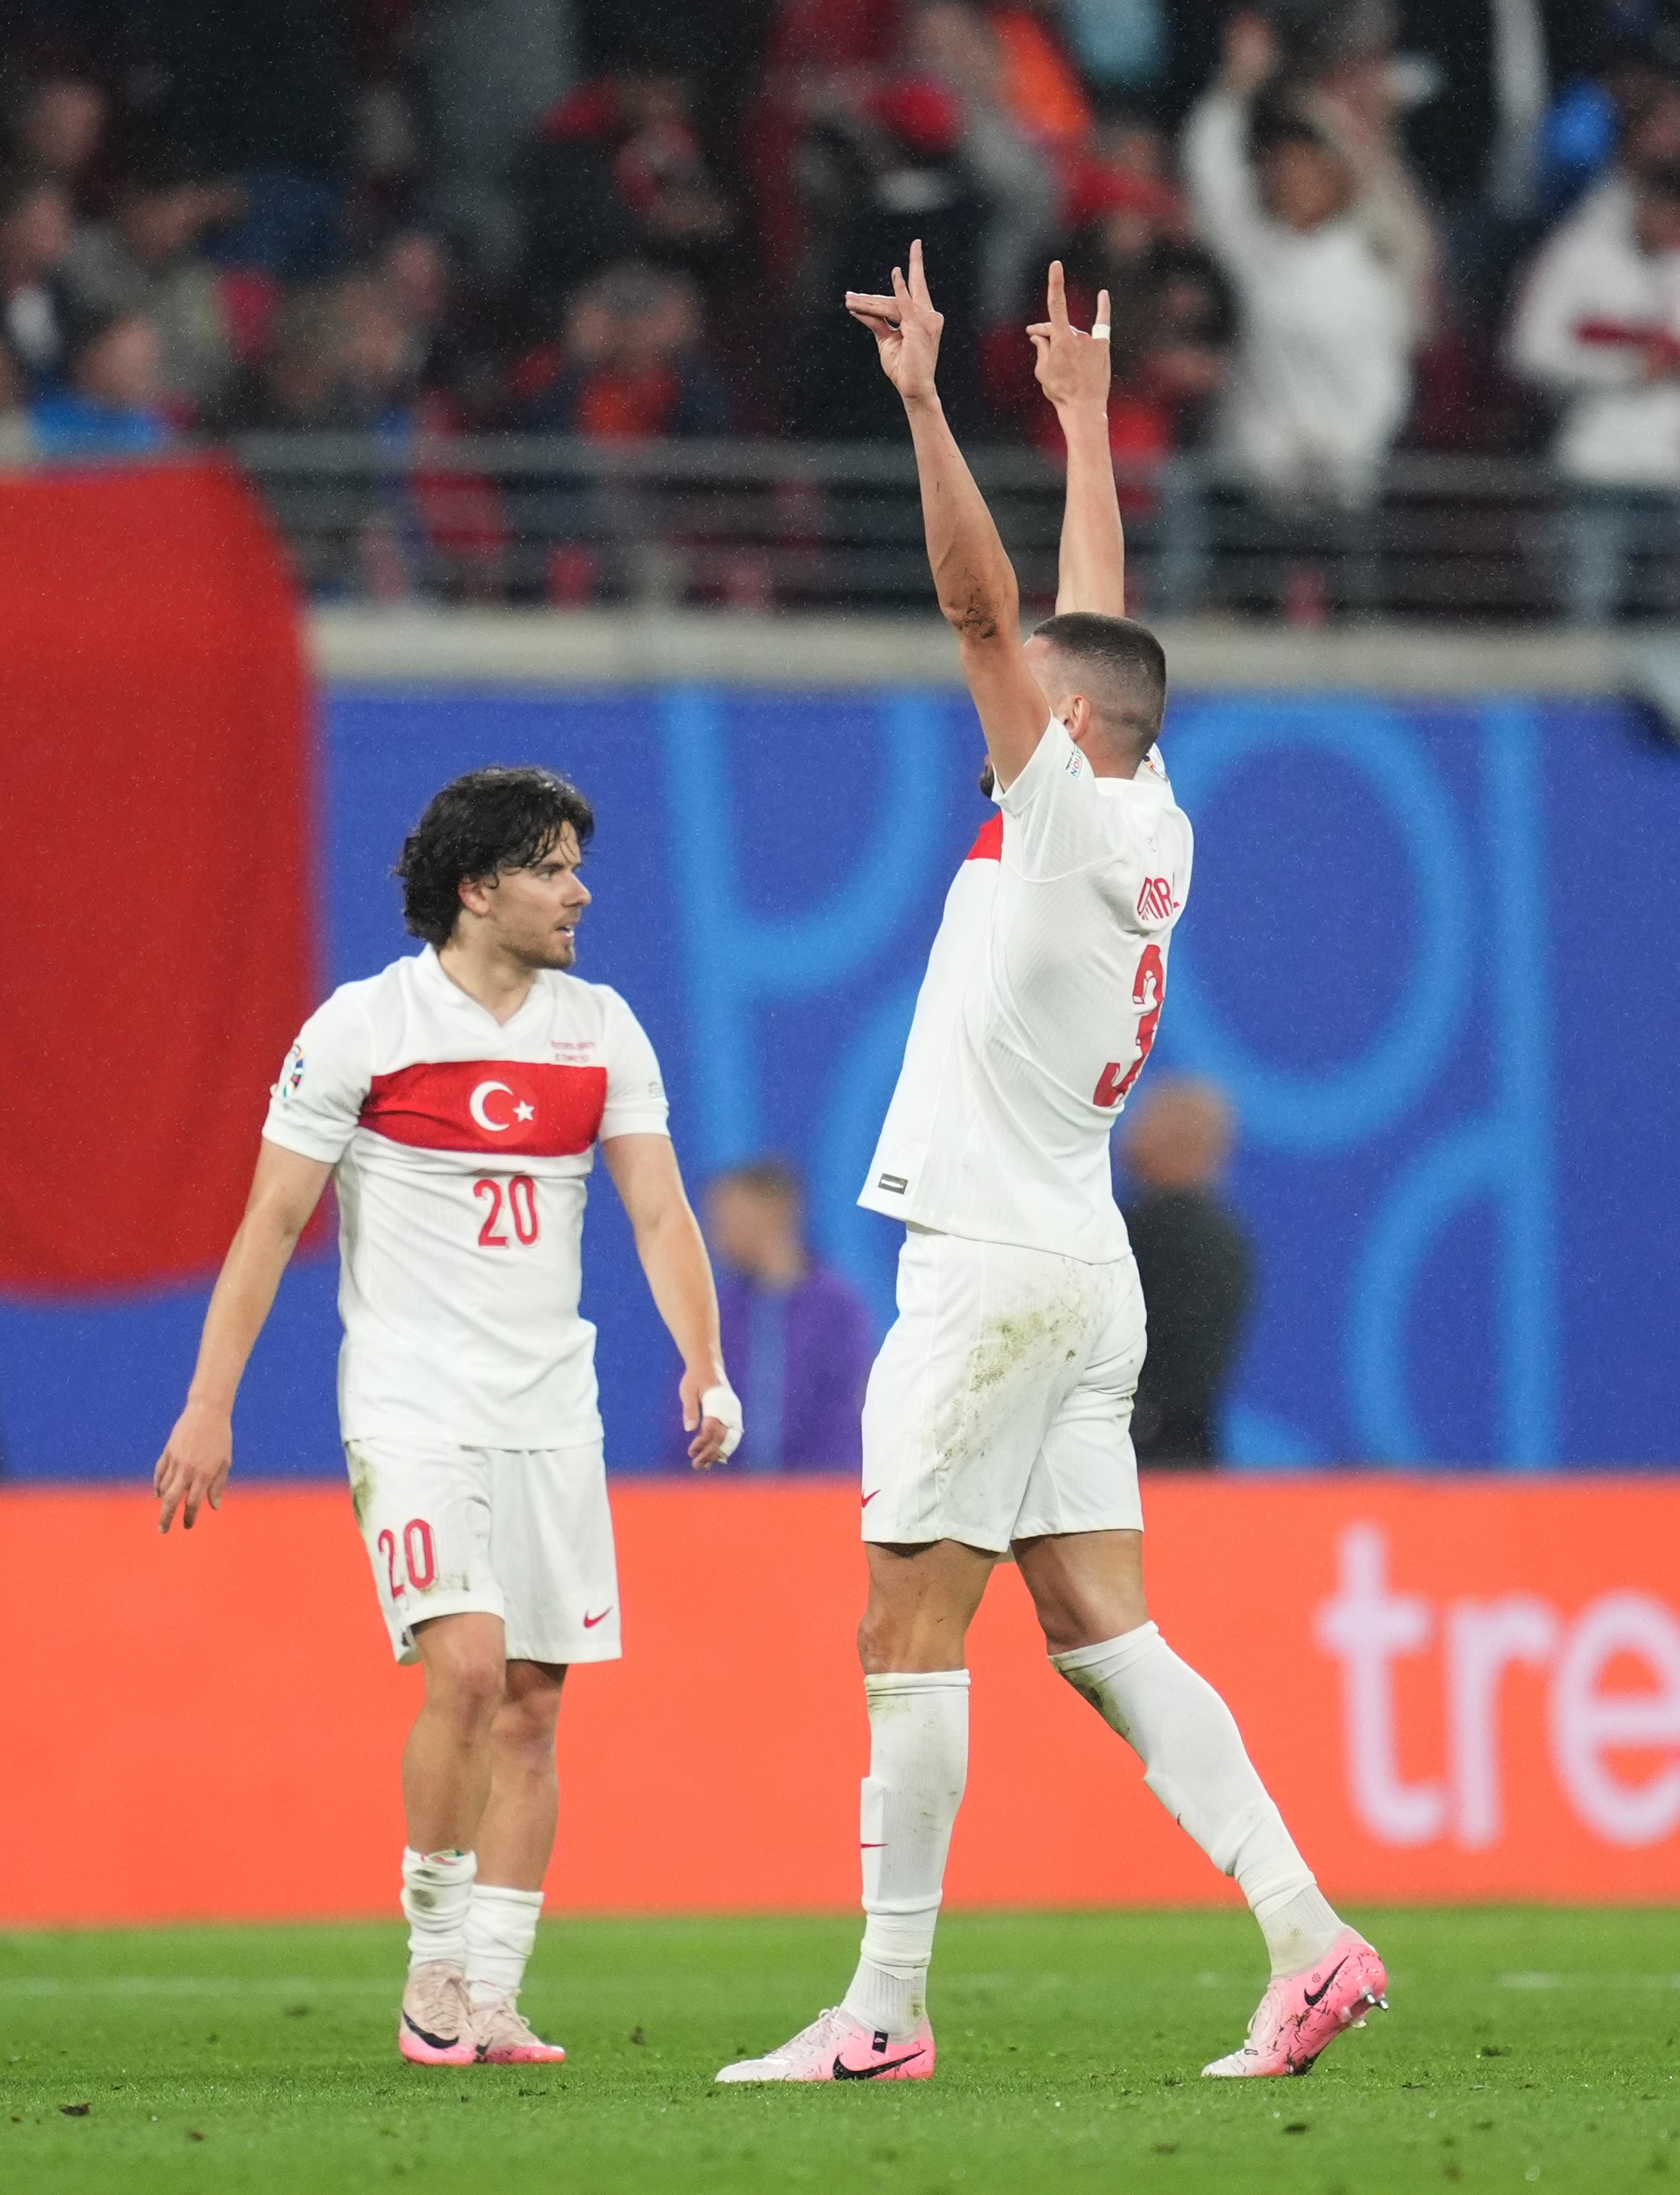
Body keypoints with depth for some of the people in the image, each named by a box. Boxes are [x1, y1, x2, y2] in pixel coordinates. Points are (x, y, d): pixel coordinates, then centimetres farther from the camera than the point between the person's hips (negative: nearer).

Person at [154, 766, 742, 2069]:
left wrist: (703, 1365, -11)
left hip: (552, 1413, 5)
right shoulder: (363, 1026, -5)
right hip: (412, 1408, -5)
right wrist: (209, 1406, -6)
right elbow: (272, 1223, -3)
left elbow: (659, 1213, 5)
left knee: (531, 1704, 1)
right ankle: (435, 1969, -5)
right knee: (466, 1663, -19)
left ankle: (491, 1998, 6)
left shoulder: (601, 1030, 8)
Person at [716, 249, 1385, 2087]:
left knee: (909, 1639, -6)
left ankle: (885, 2005, -7)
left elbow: (988, 610, -16)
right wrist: (1083, 419, 32)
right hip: (1084, 1273, 9)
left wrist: (925, 403, -17)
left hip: (996, 1273, -9)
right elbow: (1092, 625, 24)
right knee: (1101, 1637, 6)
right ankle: (1305, 1933, -4)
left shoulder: (1070, 816, -9)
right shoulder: (1151, 830, 11)